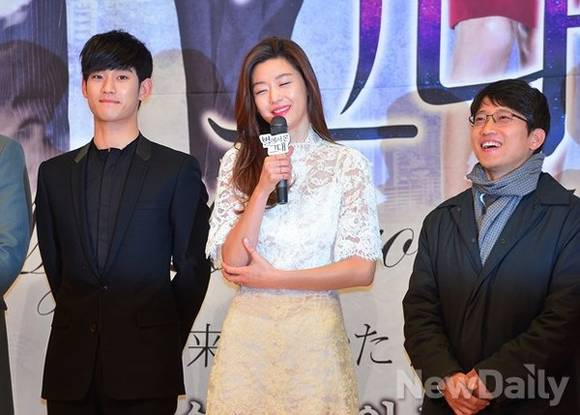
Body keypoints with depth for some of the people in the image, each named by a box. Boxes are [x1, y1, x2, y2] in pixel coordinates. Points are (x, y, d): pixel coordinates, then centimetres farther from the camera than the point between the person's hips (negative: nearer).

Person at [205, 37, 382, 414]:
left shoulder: (347, 163, -2)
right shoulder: (238, 162, 3)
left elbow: (362, 269, -7)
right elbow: (232, 264, -5)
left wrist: (274, 278, -8)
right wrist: (262, 190, -15)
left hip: (315, 331, -1)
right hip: (248, 330, 2)